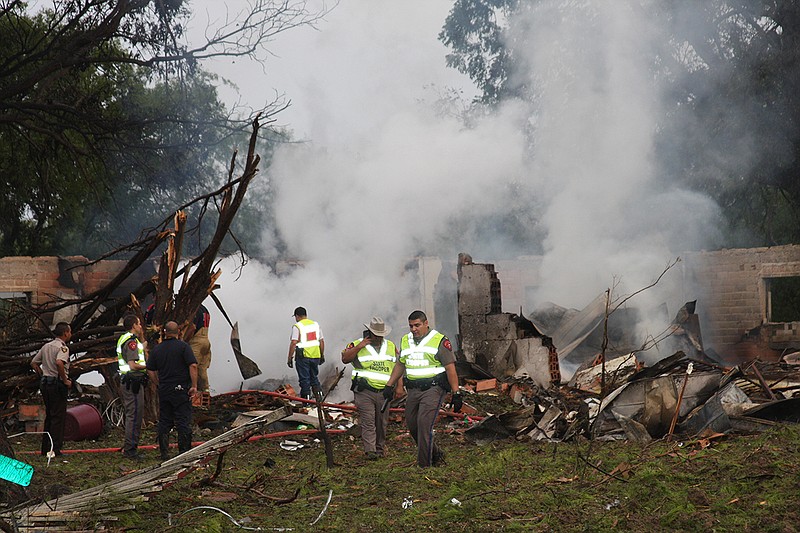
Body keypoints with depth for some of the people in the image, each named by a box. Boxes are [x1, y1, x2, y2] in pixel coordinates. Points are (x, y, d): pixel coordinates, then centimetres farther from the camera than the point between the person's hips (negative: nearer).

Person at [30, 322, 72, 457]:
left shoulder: (46, 346, 14)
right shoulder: (62, 347, -12)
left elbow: (33, 363, 19)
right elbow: (59, 363, -31)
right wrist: (65, 380, -20)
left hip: (45, 383, 8)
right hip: (57, 384, -8)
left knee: (49, 416, 15)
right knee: (58, 417, -4)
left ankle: (45, 448, 18)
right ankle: (55, 449, -5)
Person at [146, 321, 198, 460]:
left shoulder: (157, 349, 6)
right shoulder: (183, 346, -7)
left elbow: (150, 370, 9)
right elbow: (193, 366, -16)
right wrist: (194, 386, -11)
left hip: (164, 391, 4)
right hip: (181, 390, -4)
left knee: (164, 422, 11)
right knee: (183, 422, 0)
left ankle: (164, 453, 13)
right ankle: (184, 452, -1)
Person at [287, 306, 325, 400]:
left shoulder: (297, 326, -8)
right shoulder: (316, 325, 10)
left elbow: (293, 343, -15)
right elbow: (321, 341, 11)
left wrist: (290, 358, -10)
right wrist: (322, 355, 19)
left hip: (303, 357, -5)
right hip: (315, 356, 5)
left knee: (304, 380, 2)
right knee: (314, 378, 17)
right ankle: (319, 399, 10)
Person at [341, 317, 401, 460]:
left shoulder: (391, 346, 14)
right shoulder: (357, 344, 2)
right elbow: (345, 358, -10)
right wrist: (360, 346, -16)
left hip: (384, 392, 4)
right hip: (364, 391, -4)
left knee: (382, 423, 9)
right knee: (368, 422, -12)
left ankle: (380, 450, 19)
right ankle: (370, 450, -16)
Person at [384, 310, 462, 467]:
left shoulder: (439, 341, -5)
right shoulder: (405, 341, 14)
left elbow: (450, 368, -7)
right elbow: (400, 365, 25)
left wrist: (456, 394, -11)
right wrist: (389, 385, 20)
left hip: (433, 389, -7)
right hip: (413, 390, 7)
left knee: (424, 424, -16)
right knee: (412, 425, 8)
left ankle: (425, 465, -11)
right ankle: (436, 455, 25)